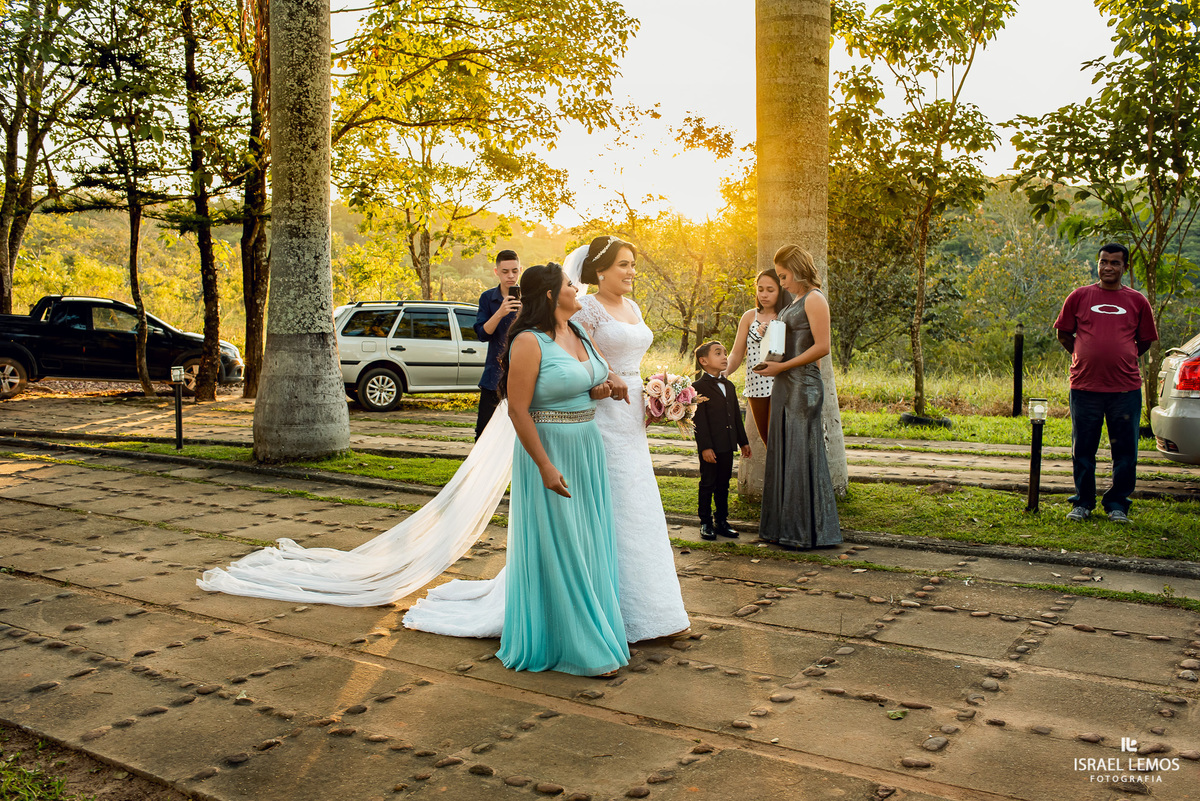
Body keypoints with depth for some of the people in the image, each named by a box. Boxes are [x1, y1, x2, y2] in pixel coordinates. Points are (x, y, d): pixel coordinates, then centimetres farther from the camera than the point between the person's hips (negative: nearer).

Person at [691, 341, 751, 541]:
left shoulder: (729, 386, 14)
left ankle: (722, 521, 21)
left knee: (723, 485, 13)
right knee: (708, 484, 2)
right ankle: (706, 523, 11)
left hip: (727, 446, 7)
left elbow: (736, 416, 18)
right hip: (710, 447, -7)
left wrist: (743, 441, 16)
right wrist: (705, 447, -18)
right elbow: (699, 420, -14)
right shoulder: (698, 387, -10)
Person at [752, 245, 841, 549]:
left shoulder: (814, 299, -9)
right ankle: (786, 525, 17)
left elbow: (822, 346, -17)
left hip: (803, 384, -9)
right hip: (785, 386, 9)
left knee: (801, 453, -4)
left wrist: (781, 367, -16)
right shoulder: (797, 301, 18)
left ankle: (808, 531, 4)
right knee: (782, 453, 10)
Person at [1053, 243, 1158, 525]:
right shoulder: (1080, 296, 5)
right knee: (1082, 449, 6)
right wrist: (1087, 358, 8)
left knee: (1125, 451, 4)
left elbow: (1145, 340, 17)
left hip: (1125, 388, 1)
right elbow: (1063, 333, 12)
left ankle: (1117, 504, 18)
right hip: (1085, 387, 0)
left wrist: (1121, 359, 9)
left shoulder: (1137, 301, 7)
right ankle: (1082, 503, 19)